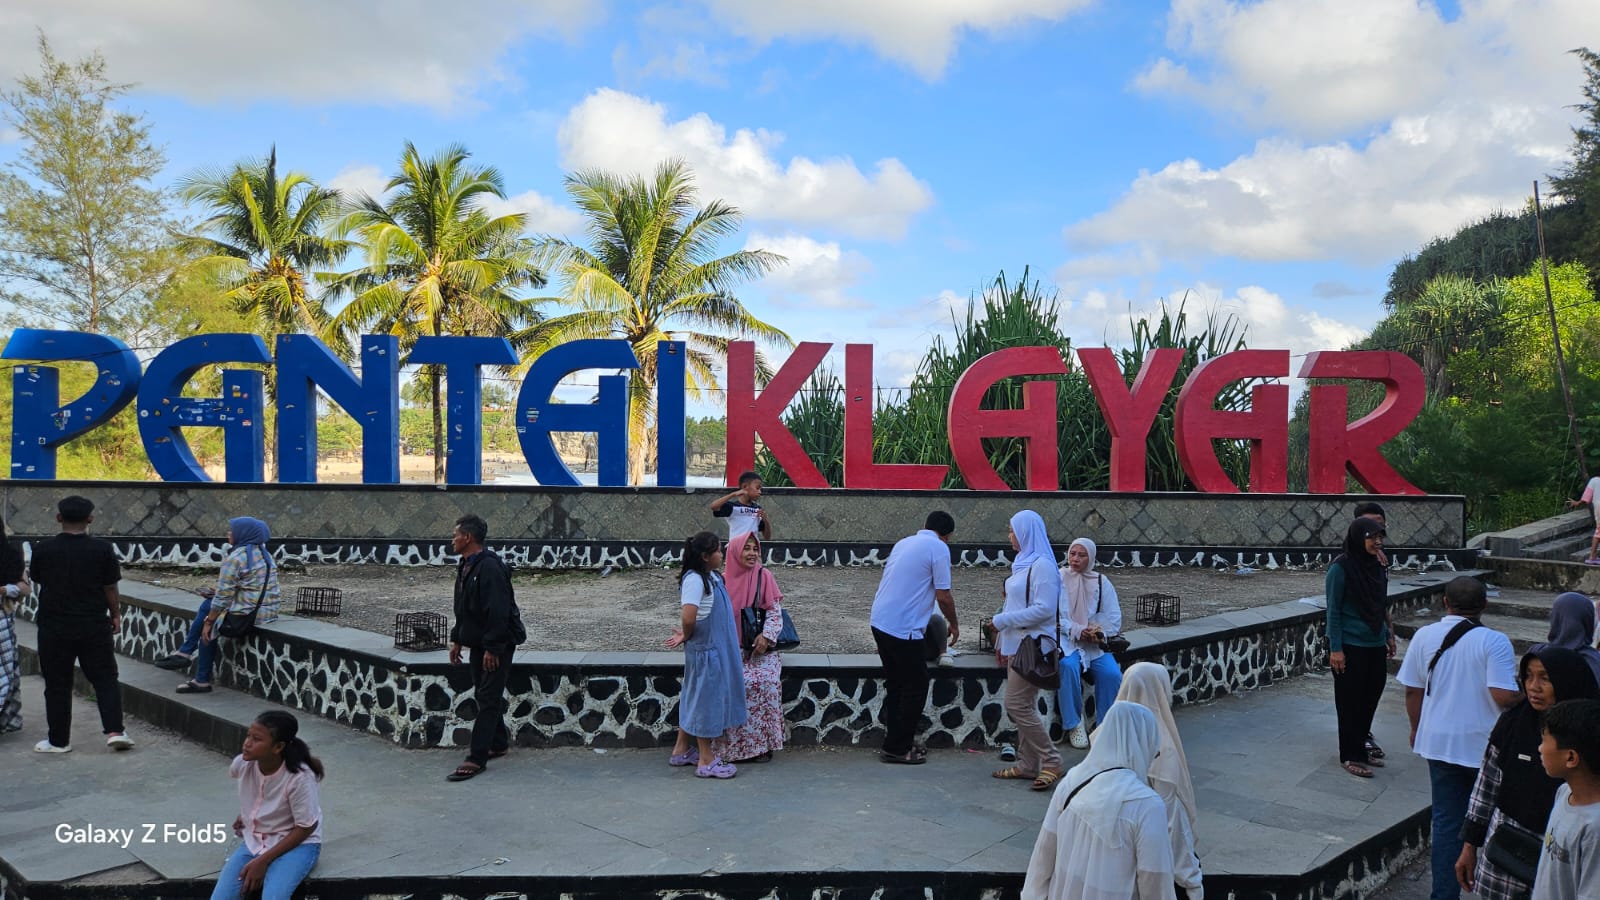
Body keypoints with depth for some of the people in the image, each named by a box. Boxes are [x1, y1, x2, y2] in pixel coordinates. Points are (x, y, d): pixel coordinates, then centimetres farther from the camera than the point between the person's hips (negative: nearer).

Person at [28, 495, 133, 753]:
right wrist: (115, 615, 11)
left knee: (57, 684, 10)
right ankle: (115, 730, -1)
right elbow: (111, 589, -3)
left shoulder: (43, 550, -6)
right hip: (94, 626, -1)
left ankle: (59, 740, 16)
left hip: (54, 628, 1)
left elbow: (37, 582, 11)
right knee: (105, 678, 8)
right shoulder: (102, 549, -9)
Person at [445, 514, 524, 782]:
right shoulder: (466, 566, 11)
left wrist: (492, 647, -24)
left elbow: (498, 611, -25)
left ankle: (477, 759, -4)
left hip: (498, 644, -10)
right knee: (483, 695, 17)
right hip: (478, 643, 10)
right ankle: (499, 744, 31)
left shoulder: (489, 567, -21)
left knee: (488, 699, -6)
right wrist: (457, 639, 19)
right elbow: (463, 608, 20)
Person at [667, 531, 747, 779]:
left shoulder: (711, 576, 8)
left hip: (715, 648, 9)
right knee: (706, 698, 2)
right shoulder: (694, 579, -22)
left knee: (694, 698, 18)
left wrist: (686, 634, 7)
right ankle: (706, 761, 13)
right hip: (705, 650, -9)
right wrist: (687, 636, -10)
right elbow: (688, 618, -31)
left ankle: (681, 750, 31)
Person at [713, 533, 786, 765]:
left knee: (766, 682, -27)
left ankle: (762, 743, -13)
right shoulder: (724, 580, 4)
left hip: (760, 647, -1)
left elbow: (775, 611, -3)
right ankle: (734, 745, -11)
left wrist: (766, 636, -17)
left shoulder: (764, 576, 0)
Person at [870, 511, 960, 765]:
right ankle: (898, 748, 8)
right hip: (904, 628, -8)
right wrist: (954, 625, 9)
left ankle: (895, 742, 23)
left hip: (880, 621, 8)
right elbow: (943, 596, -9)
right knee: (916, 687, 4)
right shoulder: (939, 548, -6)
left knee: (895, 685, 17)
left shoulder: (904, 543, 17)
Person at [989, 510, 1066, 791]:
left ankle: (1051, 761, -1)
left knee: (1016, 705, -11)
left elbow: (1044, 609, -21)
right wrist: (1002, 640, 20)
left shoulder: (1042, 565, -14)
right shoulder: (1023, 562, 16)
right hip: (1018, 643, 10)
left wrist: (1002, 621, -16)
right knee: (1022, 707, 11)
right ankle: (1028, 764, 18)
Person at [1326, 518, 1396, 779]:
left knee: (1371, 697, 13)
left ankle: (1362, 745, 31)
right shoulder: (1341, 568, -15)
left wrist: (1388, 636, 14)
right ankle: (1351, 756, 15)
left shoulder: (1377, 567, 5)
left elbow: (1381, 607, 15)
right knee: (1350, 701, 4)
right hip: (1350, 647, -7)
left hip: (1376, 645, 7)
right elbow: (1333, 611, -13)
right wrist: (1335, 649, -16)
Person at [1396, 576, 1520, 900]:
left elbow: (1412, 690, 2)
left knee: (1446, 822, 12)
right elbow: (1504, 696, -22)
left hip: (1440, 741, 3)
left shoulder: (1424, 636, -4)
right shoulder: (1494, 642, -15)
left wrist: (1417, 728, 18)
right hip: (1484, 745, -3)